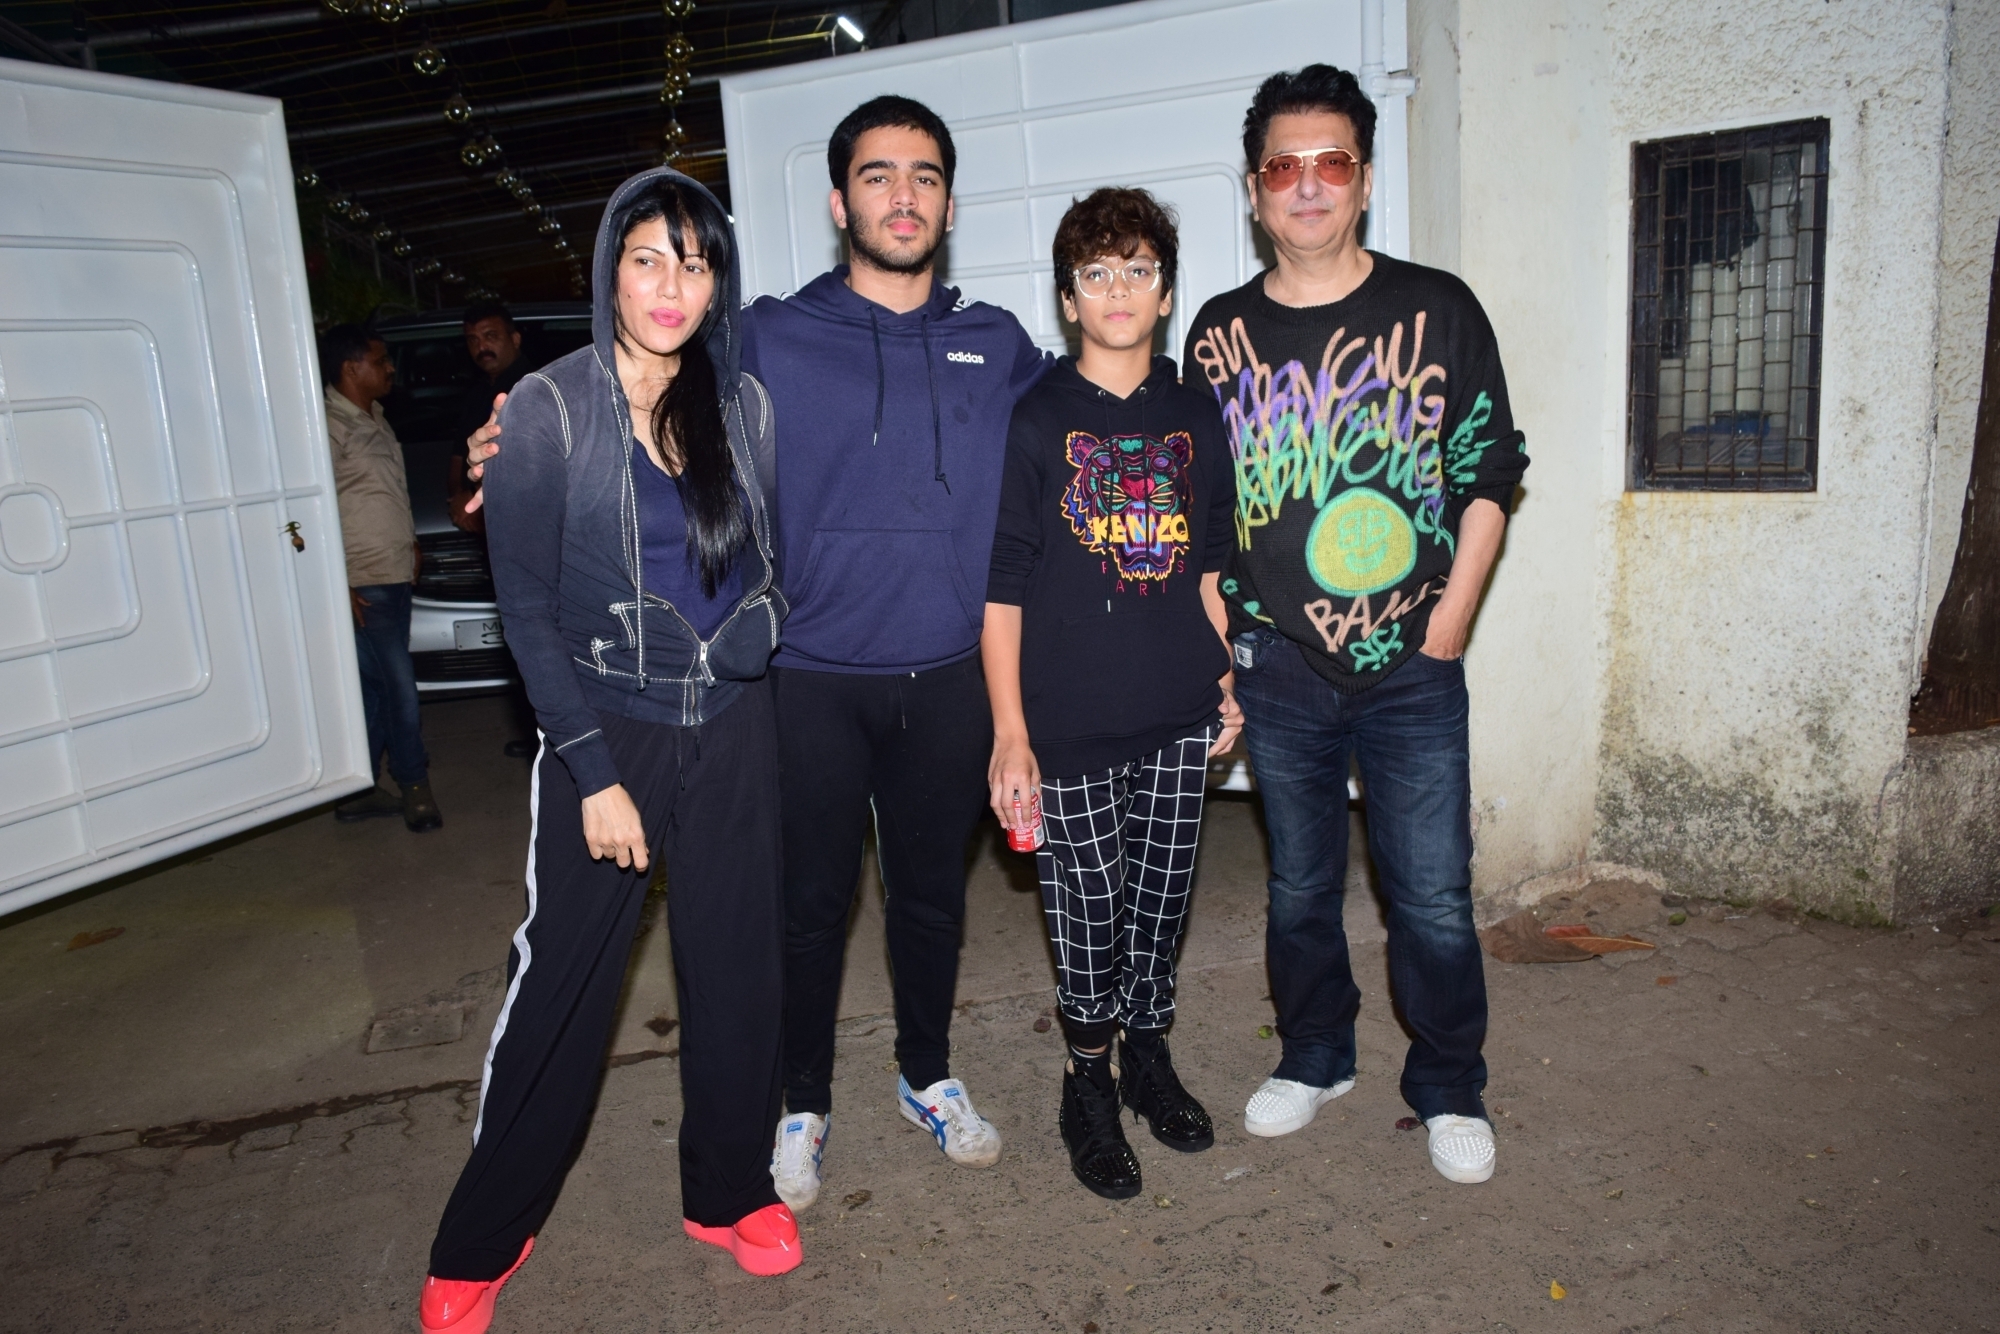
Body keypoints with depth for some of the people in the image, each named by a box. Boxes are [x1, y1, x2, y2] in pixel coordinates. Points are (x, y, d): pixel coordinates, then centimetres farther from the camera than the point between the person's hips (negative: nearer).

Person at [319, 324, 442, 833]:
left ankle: (360, 790, 21)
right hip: (364, 583, -9)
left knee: (373, 687, 13)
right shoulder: (330, 426, -15)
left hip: (394, 575, 10)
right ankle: (413, 785, 12)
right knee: (399, 684, -3)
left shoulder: (374, 418, 14)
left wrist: (409, 544, 18)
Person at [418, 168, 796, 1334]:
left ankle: (731, 1190, 31)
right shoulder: (549, 407, -8)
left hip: (734, 724, 3)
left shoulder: (744, 402, 3)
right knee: (561, 983, 3)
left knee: (739, 965, 10)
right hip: (605, 726, -3)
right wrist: (594, 771, -11)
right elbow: (528, 608, -8)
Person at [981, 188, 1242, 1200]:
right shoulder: (1034, 421, -5)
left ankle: (1148, 1057, 35)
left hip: (1178, 715, 4)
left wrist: (1225, 682, 14)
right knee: (1086, 904, 5)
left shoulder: (1194, 416, 8)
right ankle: (1089, 1085, 26)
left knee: (1162, 892, 14)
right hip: (1071, 720, -4)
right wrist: (1009, 731, -10)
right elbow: (1000, 589, -7)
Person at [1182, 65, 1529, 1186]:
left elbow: (1489, 480, 1)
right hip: (1278, 668, 2)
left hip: (1412, 669, -1)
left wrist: (1445, 632, -5)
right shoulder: (1221, 334, 5)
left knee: (1433, 897, 4)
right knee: (1300, 884, 14)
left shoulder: (1437, 309, 0)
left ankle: (1449, 1088, 26)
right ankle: (1316, 1055, 36)